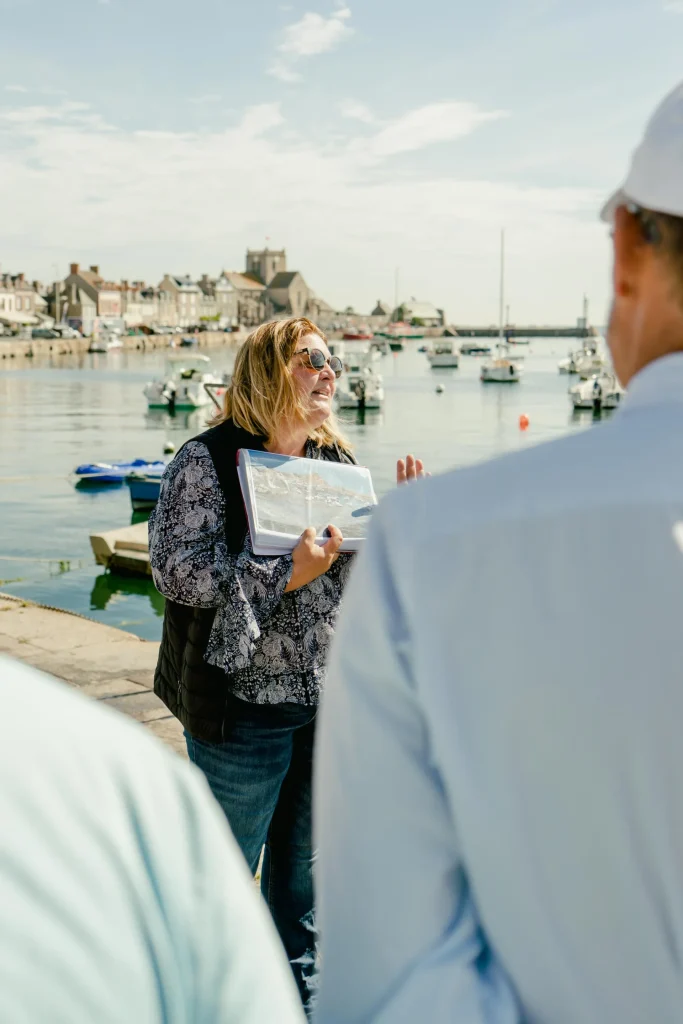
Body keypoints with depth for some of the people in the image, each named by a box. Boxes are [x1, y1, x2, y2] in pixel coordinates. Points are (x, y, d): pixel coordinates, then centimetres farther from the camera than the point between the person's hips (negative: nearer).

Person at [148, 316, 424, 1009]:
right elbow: (177, 571, -19)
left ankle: (299, 995, 40)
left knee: (303, 863, 21)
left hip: (330, 699, 6)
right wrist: (285, 575, -25)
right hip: (245, 704, -6)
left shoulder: (338, 463, 8)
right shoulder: (208, 461, -11)